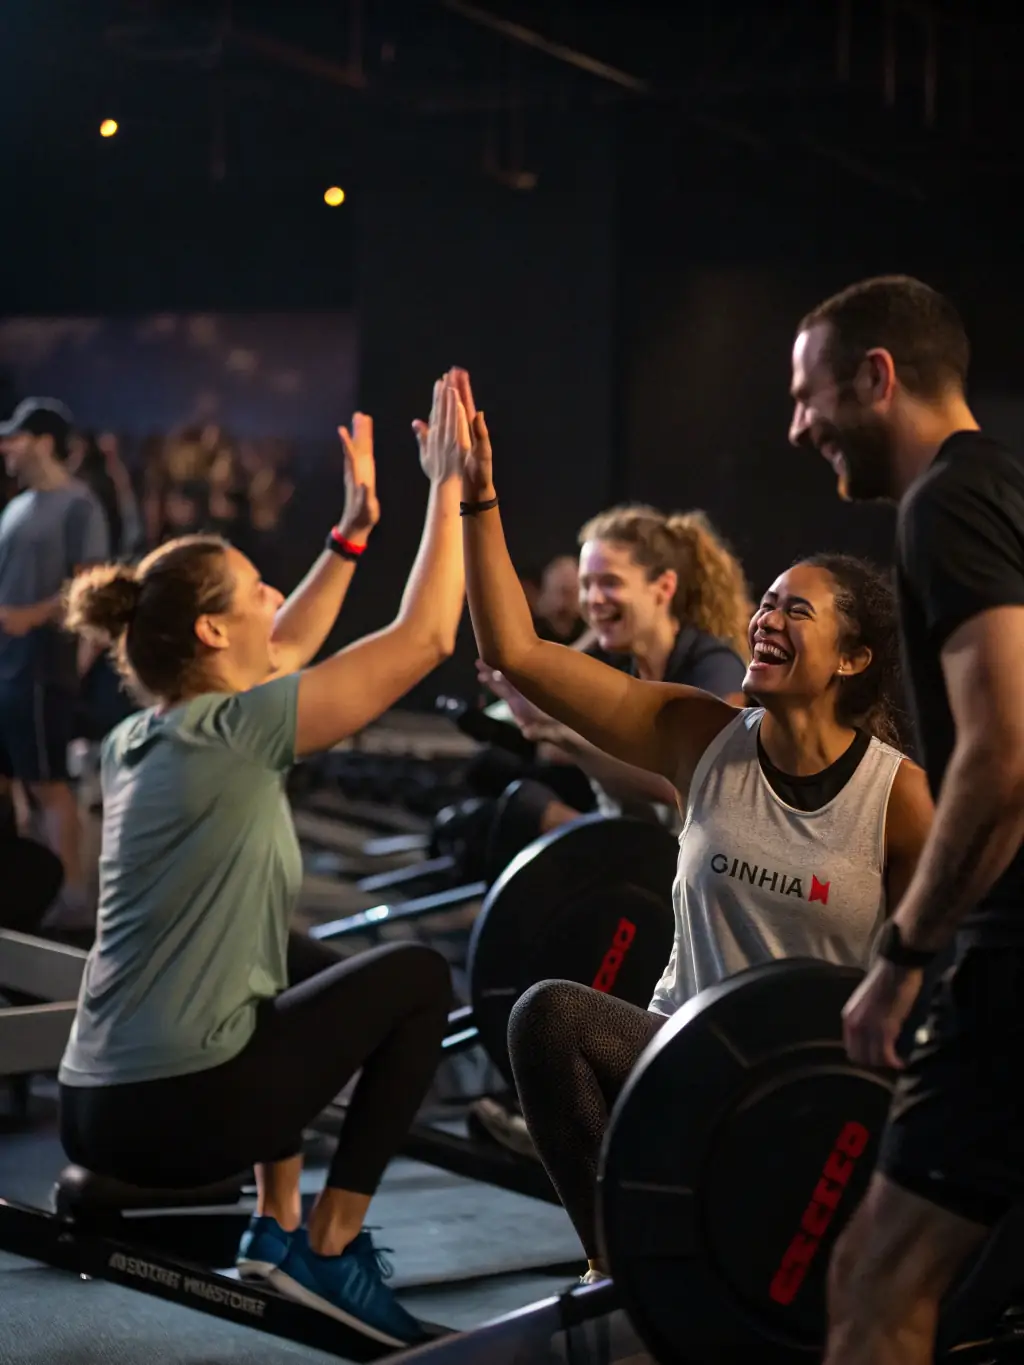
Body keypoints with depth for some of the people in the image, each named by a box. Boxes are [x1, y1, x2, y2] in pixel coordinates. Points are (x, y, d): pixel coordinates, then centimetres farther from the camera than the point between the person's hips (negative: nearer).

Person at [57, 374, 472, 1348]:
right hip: (181, 1110, -9)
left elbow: (281, 656, 28)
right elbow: (422, 641, -9)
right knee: (419, 978, 10)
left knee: (303, 967, 32)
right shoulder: (229, 734, -12)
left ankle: (276, 1225, 27)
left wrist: (354, 527, 30)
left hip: (94, 1110, 9)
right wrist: (449, 486, 1)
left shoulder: (138, 739, 12)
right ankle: (327, 1250, 7)